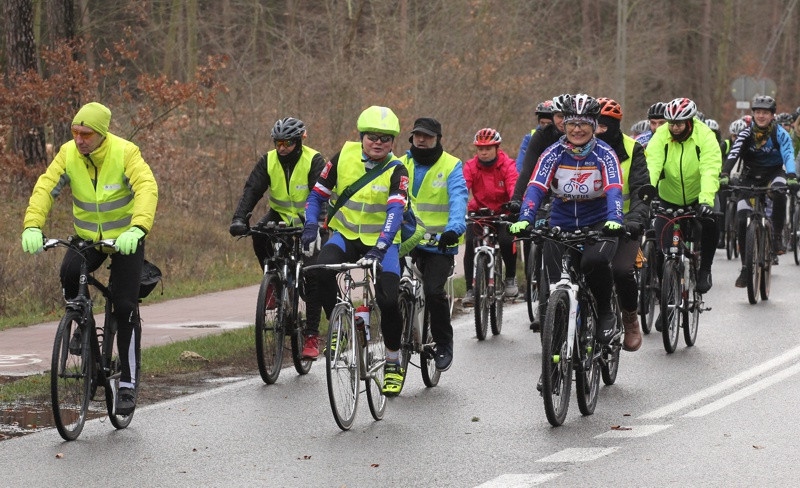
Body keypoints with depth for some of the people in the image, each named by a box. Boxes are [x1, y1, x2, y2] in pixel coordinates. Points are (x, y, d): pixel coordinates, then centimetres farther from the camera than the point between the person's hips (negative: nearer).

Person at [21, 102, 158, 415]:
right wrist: (32, 225, -38)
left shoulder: (125, 153, -23)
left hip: (125, 238, -2)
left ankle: (128, 383, 0)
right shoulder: (68, 154, -13)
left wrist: (137, 228, -52)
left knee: (125, 307, -11)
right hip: (87, 237, 3)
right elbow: (45, 188, -21)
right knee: (69, 273, -28)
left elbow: (147, 189, -35)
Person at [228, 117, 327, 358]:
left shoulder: (313, 161, -18)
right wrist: (239, 219, -32)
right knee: (259, 234, -29)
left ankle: (312, 335, -9)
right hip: (280, 215, 4)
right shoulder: (268, 161, -8)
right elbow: (252, 190, -16)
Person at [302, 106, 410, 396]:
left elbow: (395, 212, -28)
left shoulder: (397, 172, -14)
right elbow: (318, 194, 3)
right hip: (346, 236, 2)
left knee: (389, 301, -17)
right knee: (319, 273, -29)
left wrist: (379, 248, -43)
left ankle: (393, 363, 6)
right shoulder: (344, 156, -5)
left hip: (382, 242, -2)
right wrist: (311, 225, -16)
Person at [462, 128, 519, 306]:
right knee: (471, 243, -22)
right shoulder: (470, 166, -9)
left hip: (502, 212, -1)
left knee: (506, 241, -26)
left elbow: (514, 187, -26)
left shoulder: (507, 165, -11)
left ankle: (511, 278, 3)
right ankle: (470, 289, -11)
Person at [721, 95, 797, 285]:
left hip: (774, 173, -1)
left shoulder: (780, 134, -12)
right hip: (751, 177, 1)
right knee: (742, 221, -13)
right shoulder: (746, 134, -9)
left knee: (779, 193, -38)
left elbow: (788, 156, -26)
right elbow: (733, 154, -23)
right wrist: (724, 175, -41)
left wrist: (792, 177, -46)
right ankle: (745, 268, -1)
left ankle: (777, 237, -21)